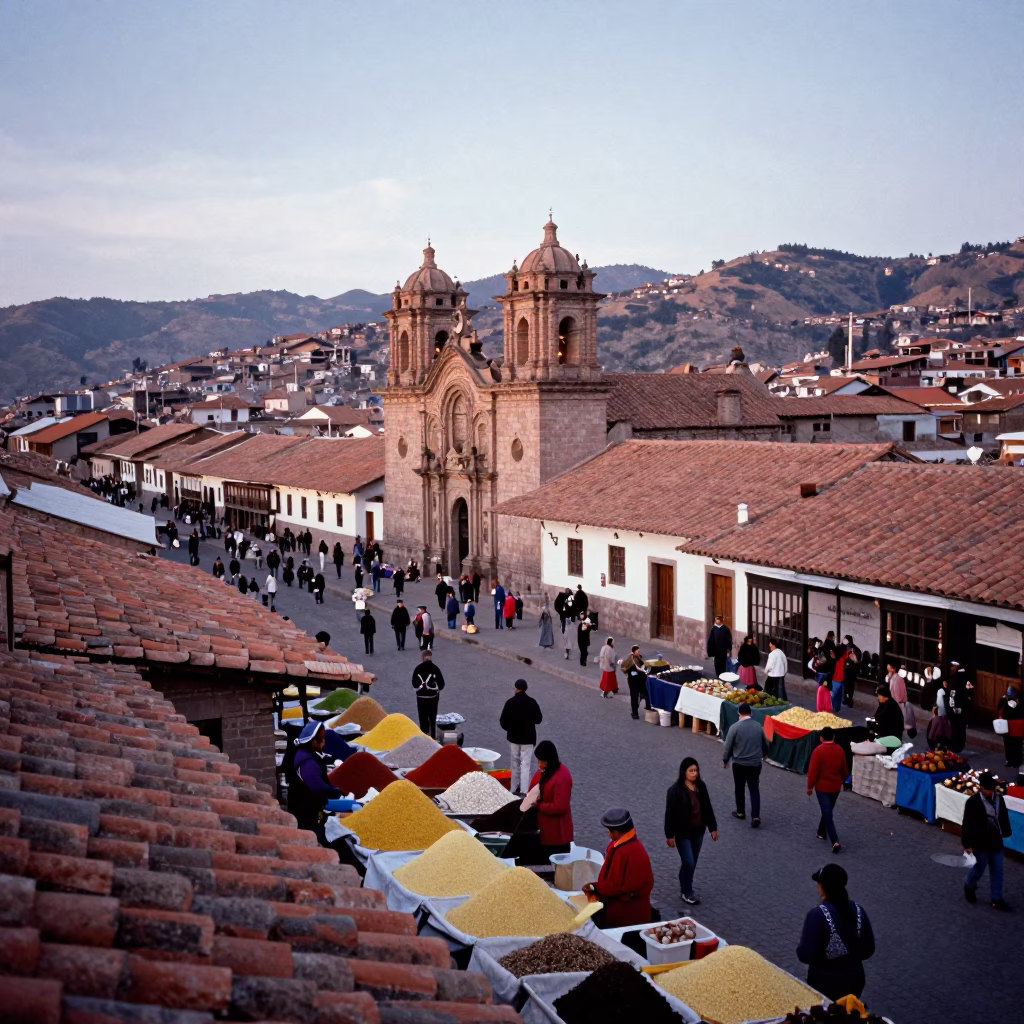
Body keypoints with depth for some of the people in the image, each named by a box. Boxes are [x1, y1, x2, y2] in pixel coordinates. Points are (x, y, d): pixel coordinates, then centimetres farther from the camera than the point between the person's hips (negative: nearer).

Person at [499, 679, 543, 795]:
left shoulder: (510, 702, -9)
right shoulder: (532, 702, -10)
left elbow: (503, 721, -8)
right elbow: (538, 719, -3)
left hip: (514, 737, 2)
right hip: (528, 738, -2)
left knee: (515, 763, 18)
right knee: (525, 764, -2)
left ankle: (514, 789, 25)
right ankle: (524, 791, -12)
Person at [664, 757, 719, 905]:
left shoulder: (701, 786, -1)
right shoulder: (675, 790, -18)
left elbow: (707, 808, 8)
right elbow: (670, 813, -14)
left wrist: (713, 827, 10)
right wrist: (669, 835, -12)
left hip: (698, 831, 6)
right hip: (683, 833, -6)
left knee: (692, 862, 15)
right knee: (689, 863, -4)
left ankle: (684, 886, 34)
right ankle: (686, 892, 13)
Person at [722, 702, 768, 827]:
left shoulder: (735, 727, -13)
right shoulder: (758, 726, -1)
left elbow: (728, 746, -8)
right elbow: (765, 743, 13)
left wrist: (725, 760, 7)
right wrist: (764, 754, 33)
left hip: (739, 763, -2)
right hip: (755, 763, 3)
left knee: (740, 789, 15)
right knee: (754, 789, 5)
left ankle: (740, 812, 28)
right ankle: (756, 816, -7)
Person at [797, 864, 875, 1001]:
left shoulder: (817, 915, -22)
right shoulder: (857, 911, -5)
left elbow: (806, 955, -21)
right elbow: (868, 949, 3)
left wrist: (803, 940, -1)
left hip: (824, 983, -5)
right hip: (853, 979, 5)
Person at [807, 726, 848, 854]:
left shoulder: (818, 750, -17)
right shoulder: (839, 750, -2)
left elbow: (813, 770, -16)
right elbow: (844, 769, 8)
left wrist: (810, 786, -5)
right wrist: (841, 781, 24)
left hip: (822, 786, -5)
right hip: (835, 786, 5)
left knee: (827, 813, -5)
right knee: (828, 811, 23)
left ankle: (835, 841, -15)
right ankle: (821, 832, 39)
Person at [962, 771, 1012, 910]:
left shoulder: (999, 799, -1)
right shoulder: (973, 802, -17)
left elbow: (1004, 817, 14)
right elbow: (967, 824, -14)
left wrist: (1005, 832, 18)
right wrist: (967, 844, -12)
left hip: (995, 841, 5)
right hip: (980, 842, -5)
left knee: (997, 870, 8)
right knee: (979, 868, 7)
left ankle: (997, 899, 16)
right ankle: (969, 887, 35)